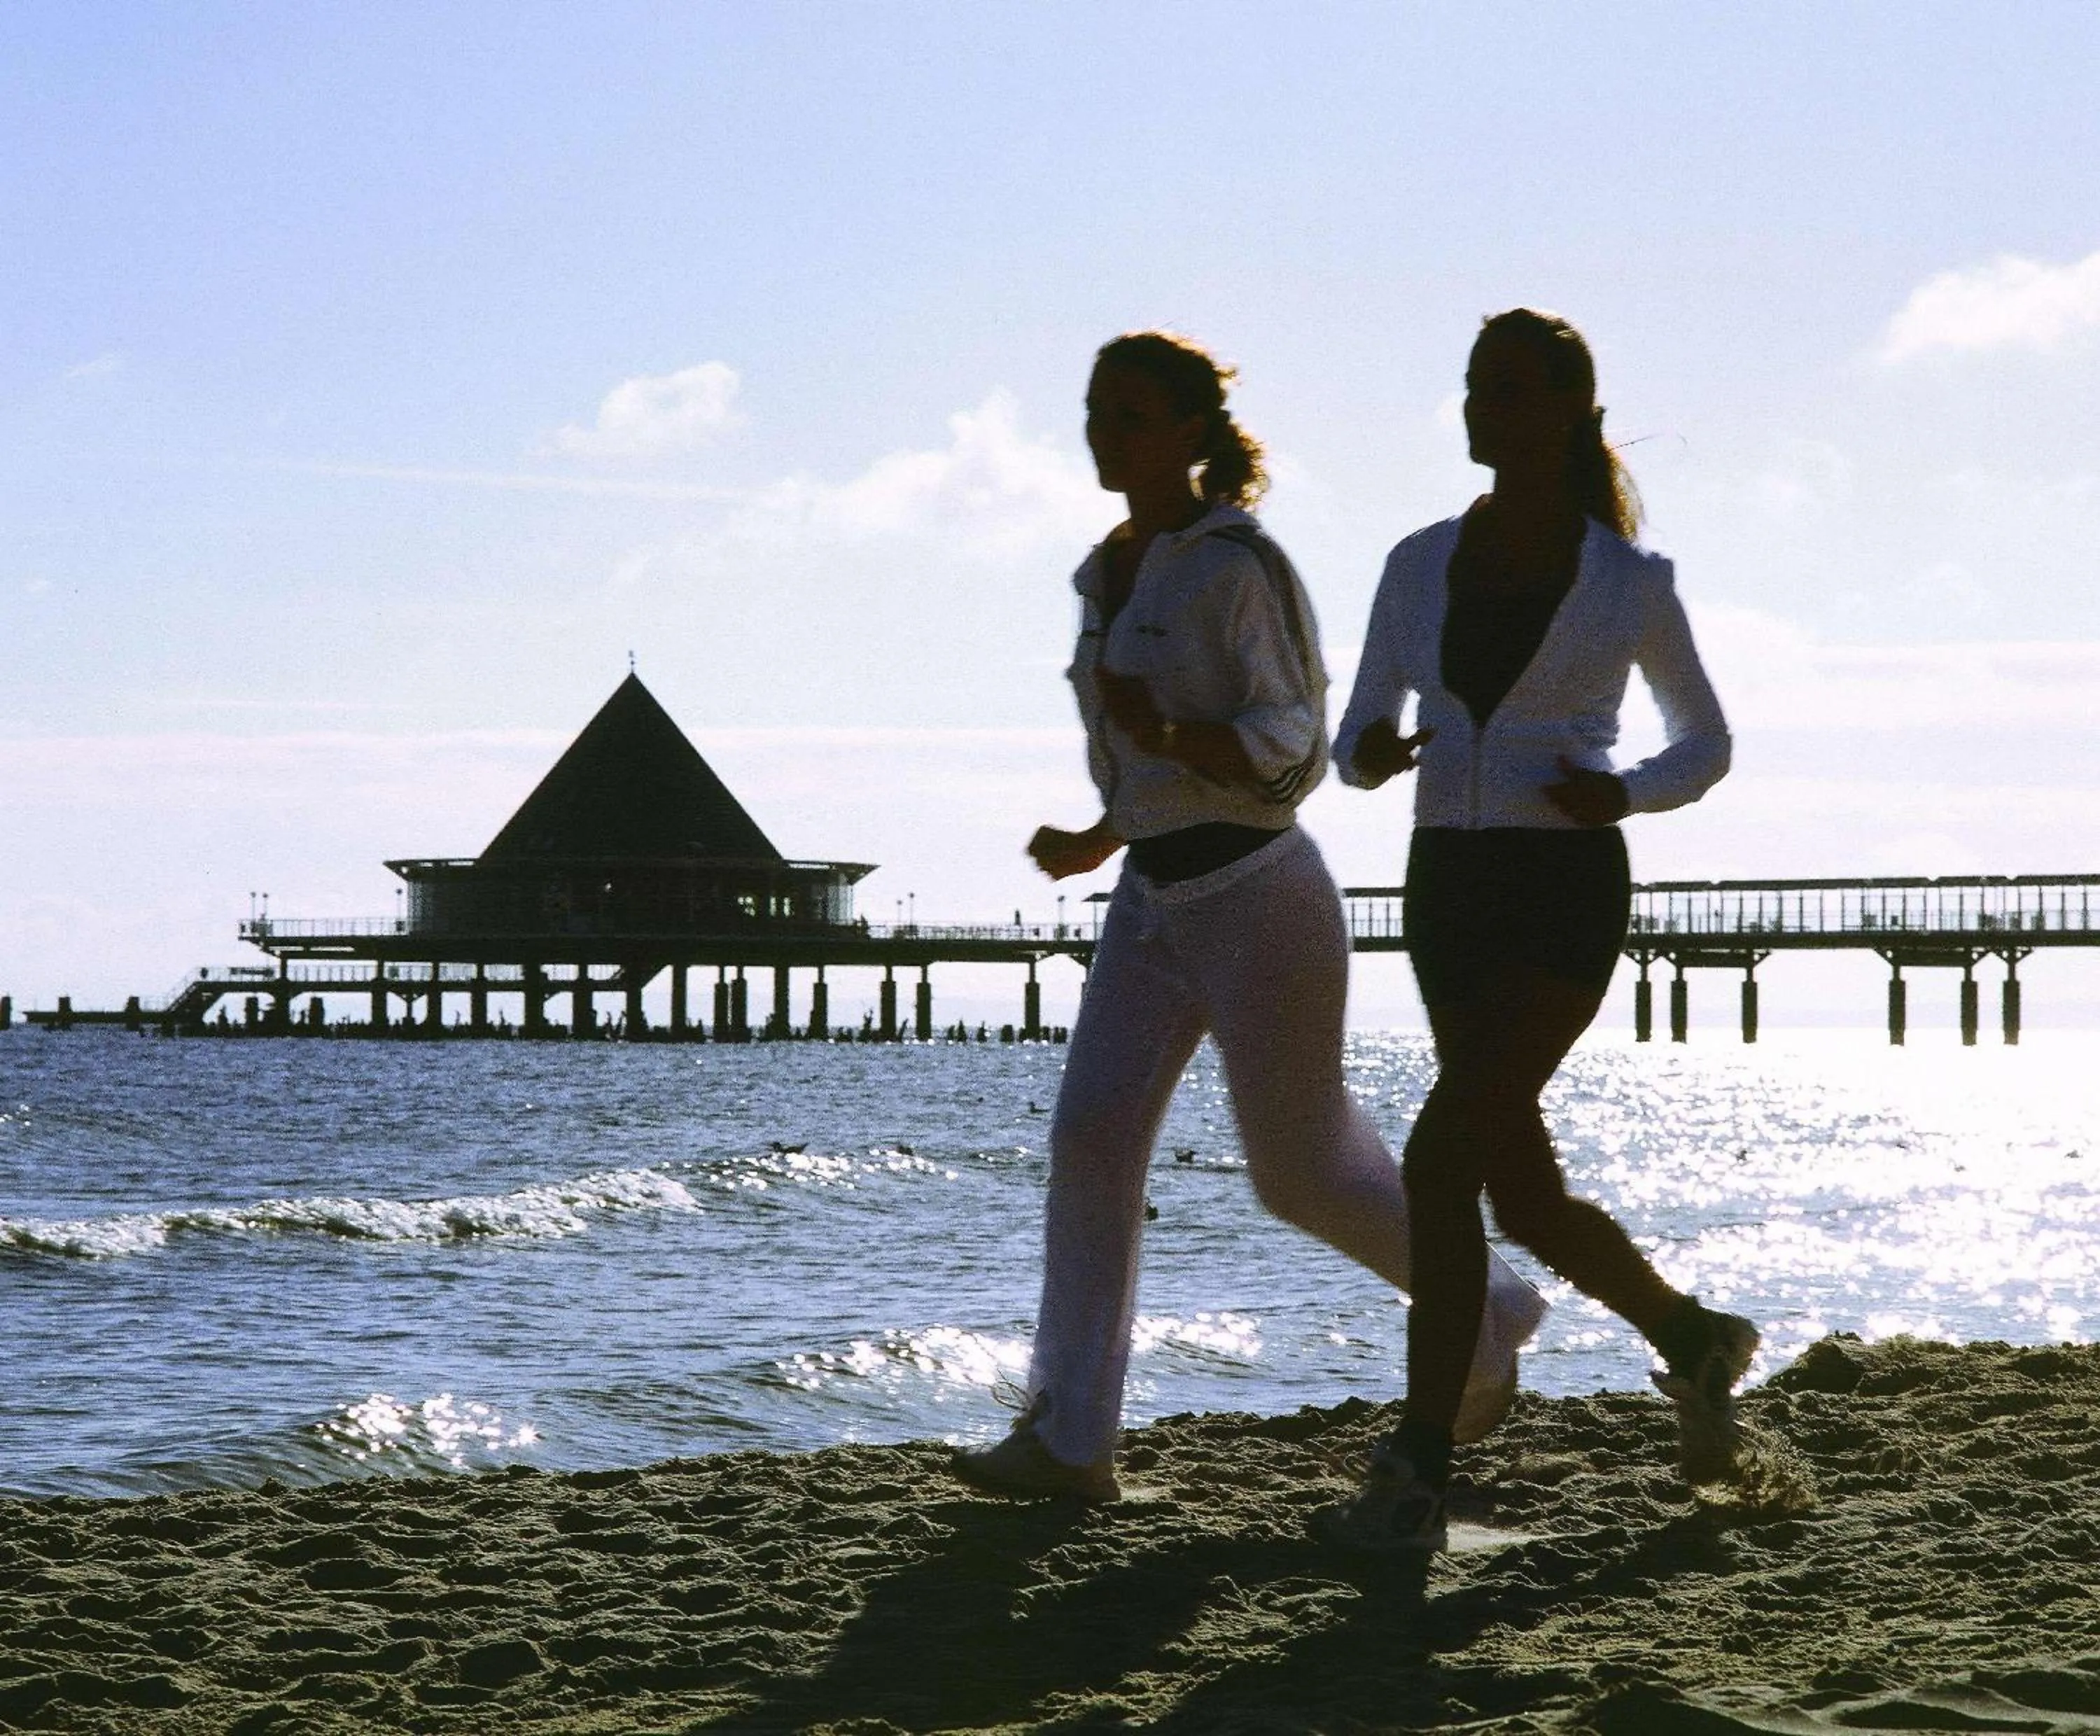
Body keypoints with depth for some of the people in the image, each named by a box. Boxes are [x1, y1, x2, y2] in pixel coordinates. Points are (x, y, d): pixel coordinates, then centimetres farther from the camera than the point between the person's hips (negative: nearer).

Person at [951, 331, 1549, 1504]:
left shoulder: (1241, 568, -14)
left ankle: (1487, 1317, 29)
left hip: (1256, 895, -7)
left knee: (1302, 1166, 3)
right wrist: (1104, 839, 22)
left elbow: (1292, 751, -16)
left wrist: (1167, 735, -31)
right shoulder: (1114, 573, 11)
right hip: (1154, 898, 7)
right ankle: (1071, 1438, -8)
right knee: (1093, 1139, -8)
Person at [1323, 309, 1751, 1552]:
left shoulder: (1632, 583, 0)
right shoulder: (1422, 564, 9)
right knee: (1521, 1190, 9)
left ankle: (1419, 1473, -15)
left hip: (1565, 890, -5)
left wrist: (1624, 794, -9)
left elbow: (1707, 743, 11)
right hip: (1448, 885, 5)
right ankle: (1695, 1340, 35)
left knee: (1443, 1153, -19)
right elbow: (1358, 744, 12)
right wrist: (1370, 753, -12)